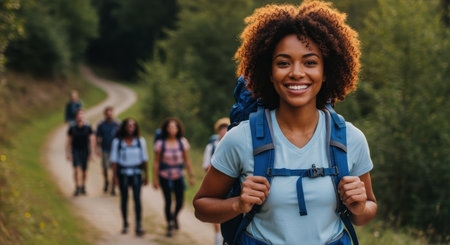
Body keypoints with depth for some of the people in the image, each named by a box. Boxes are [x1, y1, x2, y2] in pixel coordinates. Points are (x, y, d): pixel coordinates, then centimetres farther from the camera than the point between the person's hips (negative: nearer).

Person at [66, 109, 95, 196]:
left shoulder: (88, 127, -4)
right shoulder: (72, 127, -3)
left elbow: (92, 141, -1)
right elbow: (69, 141, 4)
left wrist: (91, 153, -6)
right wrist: (67, 153, 1)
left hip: (84, 151, 1)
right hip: (75, 150, -1)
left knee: (84, 171, 8)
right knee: (76, 169, -15)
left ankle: (83, 187, 27)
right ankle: (77, 187, -6)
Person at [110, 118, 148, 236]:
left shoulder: (140, 141, 3)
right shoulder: (117, 141, -1)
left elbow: (144, 159, 8)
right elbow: (114, 159, 1)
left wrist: (145, 175, 9)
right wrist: (115, 175, -5)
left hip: (136, 173, 0)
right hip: (123, 172, 0)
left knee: (137, 198, -10)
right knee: (124, 198, 8)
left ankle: (139, 225, -12)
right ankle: (125, 224, 21)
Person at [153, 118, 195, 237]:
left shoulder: (182, 142, -4)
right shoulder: (160, 143, -10)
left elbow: (187, 160, 3)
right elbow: (156, 162, -4)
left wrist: (191, 176, 2)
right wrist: (155, 179, -4)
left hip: (178, 176, 2)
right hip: (165, 176, -2)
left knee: (180, 202, 4)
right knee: (168, 201, -4)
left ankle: (175, 215, 38)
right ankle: (170, 225, 15)